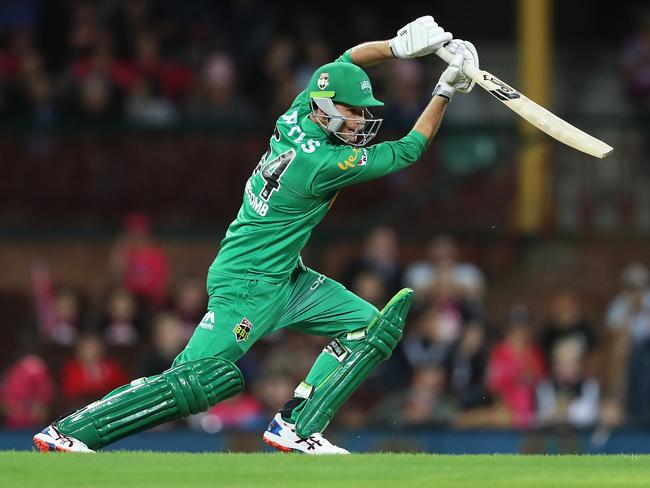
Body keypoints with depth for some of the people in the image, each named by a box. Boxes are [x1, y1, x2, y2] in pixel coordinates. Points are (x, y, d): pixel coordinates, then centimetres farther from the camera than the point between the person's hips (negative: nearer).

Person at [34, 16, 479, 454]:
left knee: (369, 327, 9)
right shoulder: (324, 162, -23)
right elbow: (409, 151, -12)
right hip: (249, 285, -10)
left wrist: (399, 47, 1)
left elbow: (346, 61, 15)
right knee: (198, 379, -16)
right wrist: (446, 89, -6)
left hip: (285, 278, 10)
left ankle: (294, 426, 5)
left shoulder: (296, 118, -1)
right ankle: (68, 431, -13)